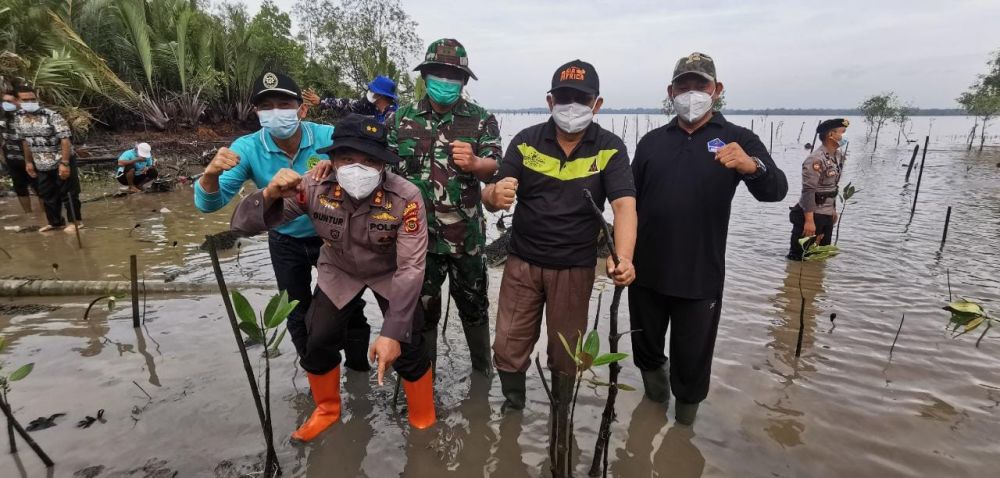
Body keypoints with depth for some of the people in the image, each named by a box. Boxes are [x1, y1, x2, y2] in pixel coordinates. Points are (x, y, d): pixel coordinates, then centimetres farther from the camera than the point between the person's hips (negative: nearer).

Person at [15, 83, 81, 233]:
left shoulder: (52, 116, -19)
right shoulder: (19, 119, 2)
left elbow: (65, 140, -23)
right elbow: (25, 141, 14)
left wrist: (64, 163, -26)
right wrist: (28, 162, 15)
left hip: (61, 163, -7)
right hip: (41, 166, 7)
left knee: (68, 193, 1)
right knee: (47, 195, 15)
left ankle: (75, 221, 14)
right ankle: (55, 222, 29)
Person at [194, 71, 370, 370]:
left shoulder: (328, 137, -24)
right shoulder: (247, 148, -20)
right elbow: (210, 203, -22)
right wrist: (210, 174, -45)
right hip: (285, 242, 2)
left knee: (349, 306, 11)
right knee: (299, 314, 18)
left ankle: (358, 367, 38)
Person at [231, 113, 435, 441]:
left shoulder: (405, 198, -35)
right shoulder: (314, 188, -28)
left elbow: (410, 268, -31)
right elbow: (244, 225, -24)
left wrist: (393, 332, -36)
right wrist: (270, 195, -46)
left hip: (390, 273, -2)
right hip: (338, 271, 3)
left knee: (408, 348, -10)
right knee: (317, 342, 0)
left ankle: (424, 421, 18)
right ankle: (327, 410, 31)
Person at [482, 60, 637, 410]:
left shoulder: (610, 148, -8)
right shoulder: (525, 142, -4)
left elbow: (624, 205, -19)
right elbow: (491, 198, -7)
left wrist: (623, 257, -37)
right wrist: (495, 196, -33)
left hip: (575, 268, -1)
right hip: (522, 262, 1)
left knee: (566, 353, 15)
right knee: (508, 348, 8)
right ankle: (512, 409, 34)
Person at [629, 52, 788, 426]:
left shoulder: (738, 140, -1)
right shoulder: (651, 141, 7)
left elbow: (775, 190, -16)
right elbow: (630, 201, 8)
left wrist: (751, 166, -37)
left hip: (700, 276, -2)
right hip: (646, 271, 3)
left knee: (692, 361, 10)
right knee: (645, 350, 19)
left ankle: (684, 427, 36)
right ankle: (655, 399, 49)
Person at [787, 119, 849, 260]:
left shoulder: (838, 156, 8)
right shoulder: (815, 159, -20)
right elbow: (808, 191, -25)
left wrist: (833, 210, 22)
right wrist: (809, 220, -28)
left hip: (827, 215, 9)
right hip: (812, 215, -9)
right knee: (800, 256, 0)